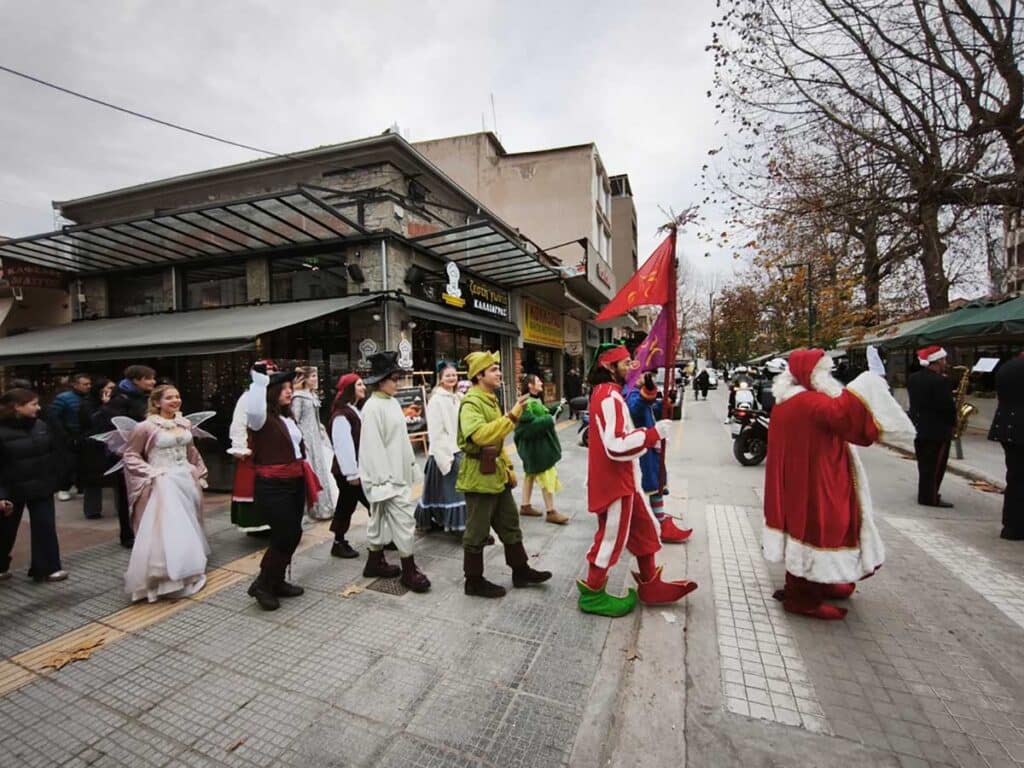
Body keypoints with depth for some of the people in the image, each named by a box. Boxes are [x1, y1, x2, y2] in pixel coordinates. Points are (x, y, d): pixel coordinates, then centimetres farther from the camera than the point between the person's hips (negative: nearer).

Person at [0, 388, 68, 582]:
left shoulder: (41, 425, -1)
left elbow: (57, 452, 6)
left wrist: (56, 477, 1)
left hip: (41, 487, 3)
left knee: (45, 527, 3)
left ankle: (47, 568, 12)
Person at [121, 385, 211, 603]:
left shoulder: (185, 423, 5)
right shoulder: (146, 426, -11)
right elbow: (130, 455, -5)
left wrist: (199, 473, 14)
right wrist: (151, 473, -13)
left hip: (186, 481, 6)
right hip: (162, 484, -6)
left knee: (187, 529, 16)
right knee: (163, 530, -2)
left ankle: (187, 573, 34)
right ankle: (163, 579, 12)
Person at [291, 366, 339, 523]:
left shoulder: (312, 395, 11)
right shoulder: (298, 397, -12)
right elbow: (295, 421, -14)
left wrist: (321, 430, 14)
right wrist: (299, 441, -15)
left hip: (317, 437, 8)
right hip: (306, 439, -8)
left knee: (322, 470, 13)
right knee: (312, 473, -2)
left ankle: (324, 507, 25)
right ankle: (317, 509, 10)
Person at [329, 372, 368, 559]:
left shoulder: (356, 411, 13)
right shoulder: (341, 415, -18)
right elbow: (343, 446, -22)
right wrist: (352, 473, -21)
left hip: (360, 468, 9)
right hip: (347, 471, -9)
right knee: (346, 506, 3)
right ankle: (339, 543, 20)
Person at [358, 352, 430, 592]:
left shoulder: (392, 402, 9)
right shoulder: (373, 407, -18)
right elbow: (373, 446, -20)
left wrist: (412, 465, 15)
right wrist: (385, 479, -20)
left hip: (398, 472, 9)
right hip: (386, 475, -9)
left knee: (381, 517, 18)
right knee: (404, 519, -5)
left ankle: (375, 562, 32)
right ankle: (409, 571, 7)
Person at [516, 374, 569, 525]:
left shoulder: (536, 400, 12)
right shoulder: (527, 403, -19)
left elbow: (542, 414, 17)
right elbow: (529, 423, -27)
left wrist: (556, 408, 5)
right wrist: (549, 420, -22)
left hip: (539, 443, 11)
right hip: (534, 444, -11)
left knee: (531, 474, 15)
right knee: (546, 476, -5)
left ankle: (525, 506, 24)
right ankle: (550, 511, 2)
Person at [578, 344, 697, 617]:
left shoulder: (608, 393, 14)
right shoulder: (608, 397, -21)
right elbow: (616, 446, -28)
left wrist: (649, 437, 9)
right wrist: (653, 433, -22)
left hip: (622, 478, 11)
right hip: (613, 480, -10)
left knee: (645, 529, 19)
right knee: (611, 537, 4)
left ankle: (650, 586, 34)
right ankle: (592, 594, 21)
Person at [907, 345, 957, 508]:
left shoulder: (913, 378, 5)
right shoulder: (940, 381, -19)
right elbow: (949, 406, -19)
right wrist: (953, 421, -1)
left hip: (918, 427, 7)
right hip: (937, 429, -7)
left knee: (924, 464, 16)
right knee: (935, 465, 1)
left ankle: (925, 494, 25)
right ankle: (930, 497, 6)